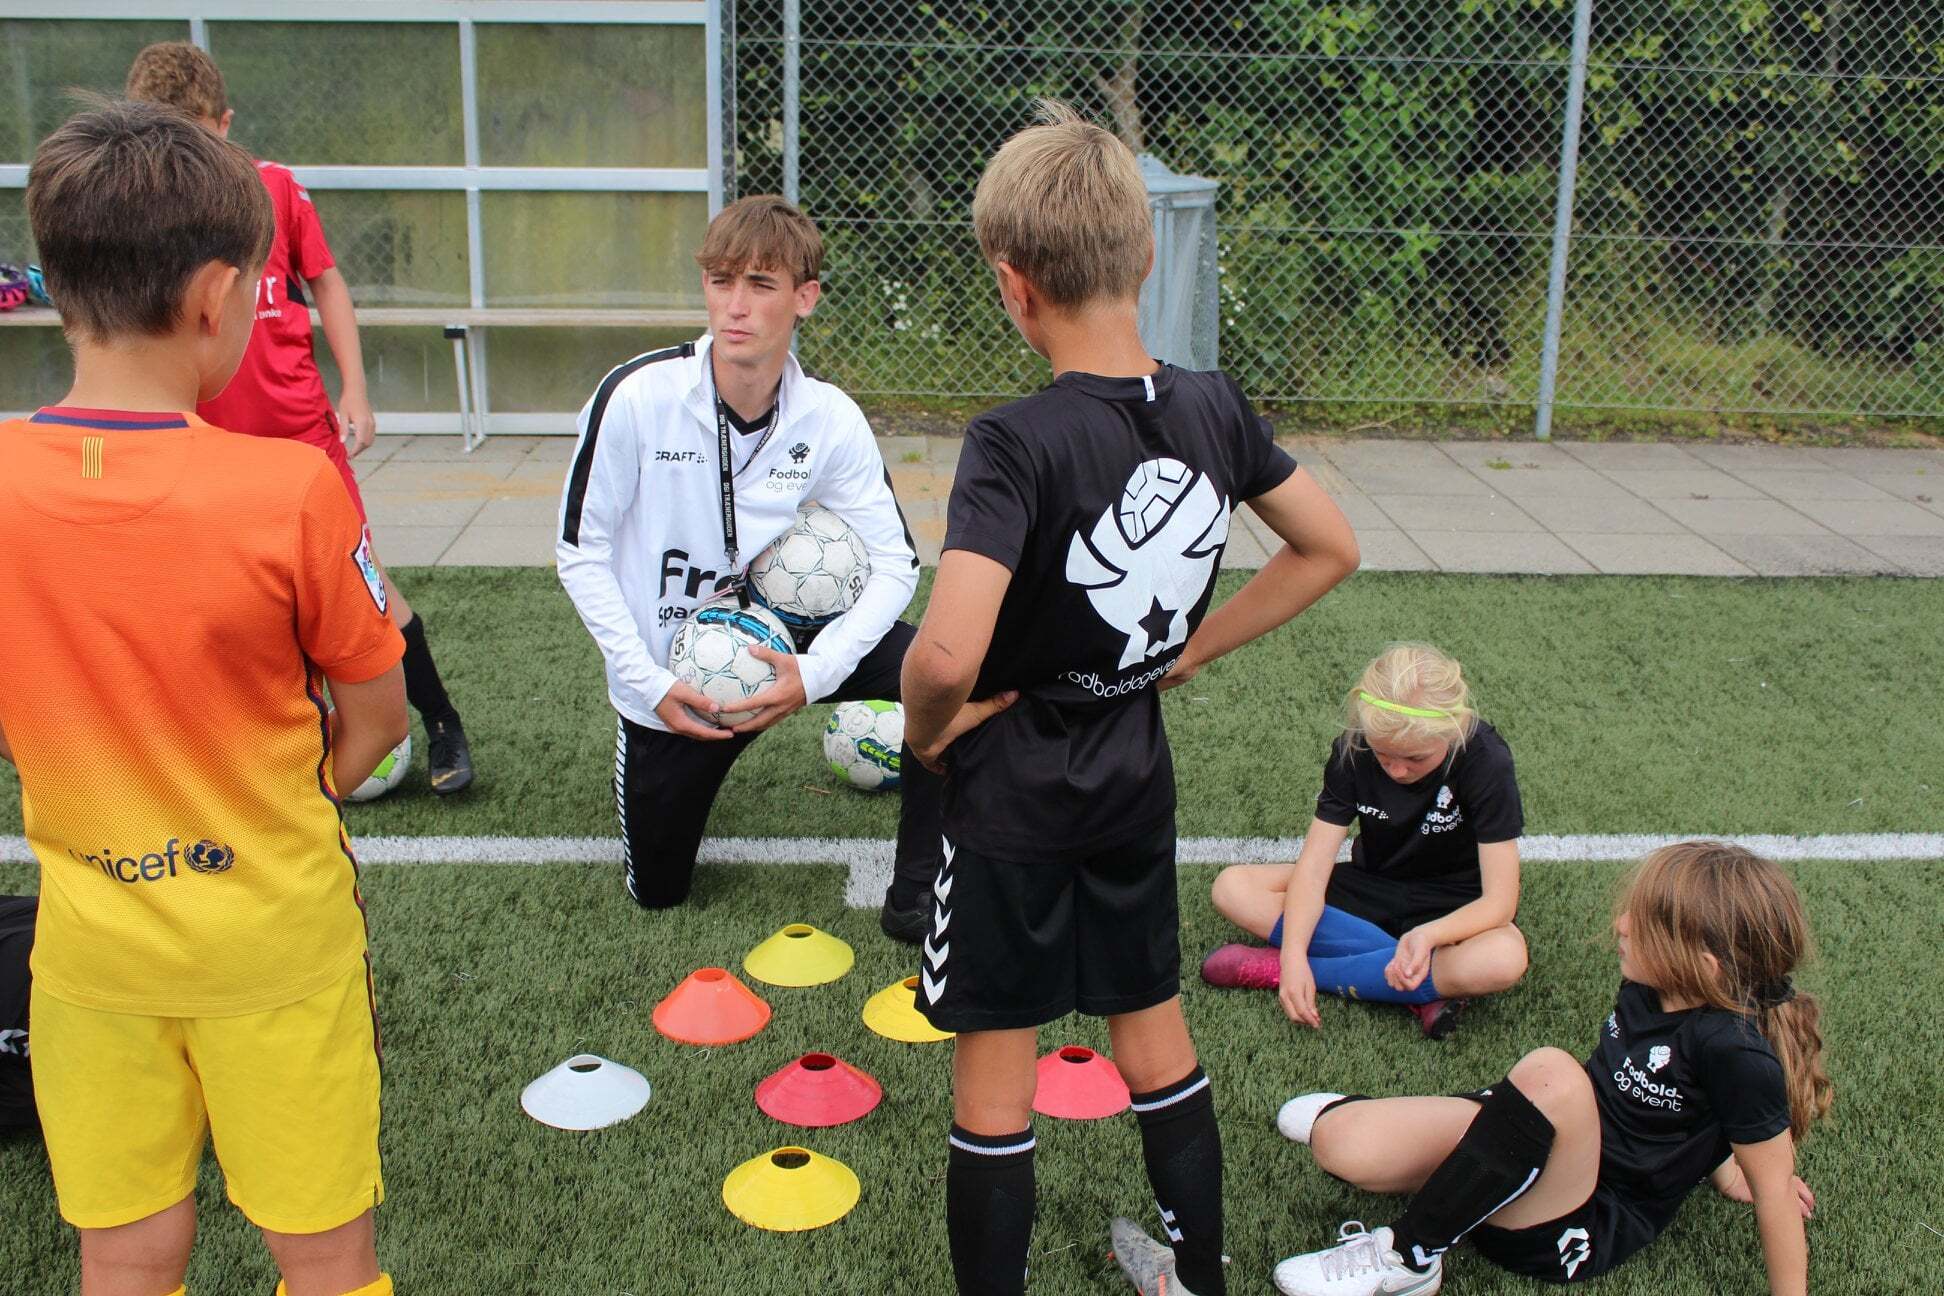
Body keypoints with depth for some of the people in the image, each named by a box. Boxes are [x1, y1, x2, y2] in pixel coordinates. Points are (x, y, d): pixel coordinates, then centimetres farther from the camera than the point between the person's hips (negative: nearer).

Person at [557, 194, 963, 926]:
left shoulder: (830, 420, -16)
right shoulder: (637, 398, -22)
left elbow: (894, 564, -12)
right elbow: (581, 553, -12)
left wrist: (817, 671, -27)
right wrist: (648, 681, -20)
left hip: (774, 642, 1)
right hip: (666, 683, -1)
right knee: (656, 892, 13)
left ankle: (918, 896, -10)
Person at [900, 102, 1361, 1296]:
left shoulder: (1017, 444, -25)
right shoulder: (1213, 408, -6)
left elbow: (947, 655, -35)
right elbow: (1330, 549, 6)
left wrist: (924, 733, -13)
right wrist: (1188, 651, 8)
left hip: (1012, 801, -6)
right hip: (1137, 784, 6)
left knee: (995, 1072, 9)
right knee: (1155, 1030, 23)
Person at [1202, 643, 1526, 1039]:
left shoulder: (1486, 760, -24)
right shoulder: (1354, 749, -16)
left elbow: (1499, 901, -26)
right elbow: (1314, 865, -19)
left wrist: (1428, 935, -45)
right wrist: (1294, 952, -35)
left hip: (1452, 908, -3)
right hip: (1373, 888, 4)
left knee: (1504, 959, -40)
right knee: (1232, 887, -19)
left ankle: (1274, 969, -30)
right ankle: (1422, 988, -26)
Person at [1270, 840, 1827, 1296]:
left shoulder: (1737, 1054, -25)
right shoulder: (1649, 987, -3)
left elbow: (1774, 1186, -16)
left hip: (1580, 1231, -6)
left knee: (1551, 1074, -40)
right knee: (1342, 1147, -19)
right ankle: (1349, 1116, 23)